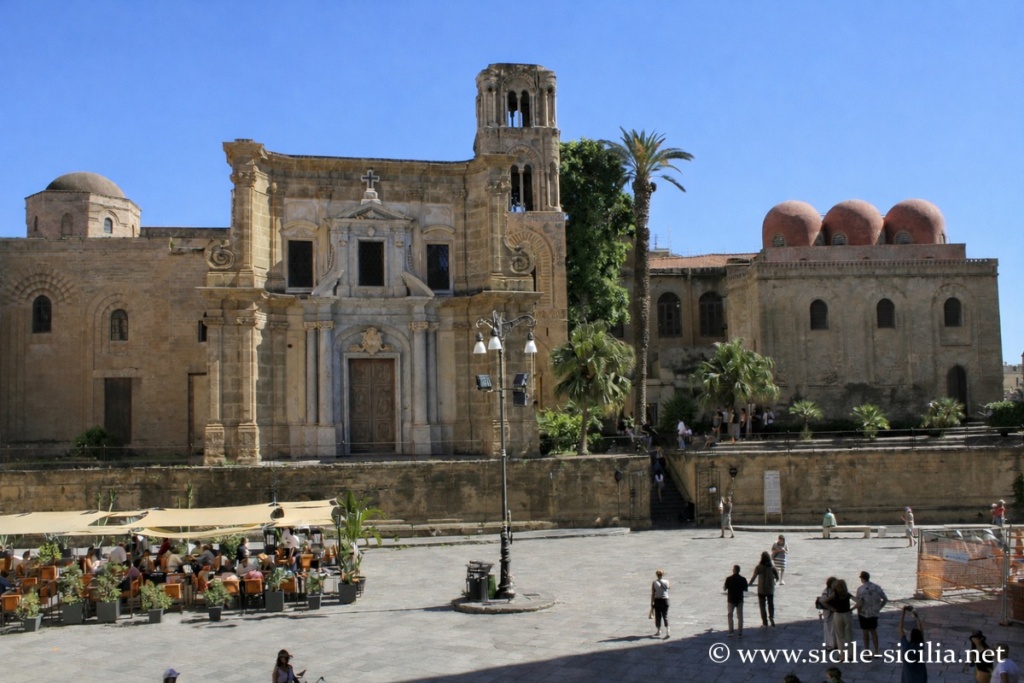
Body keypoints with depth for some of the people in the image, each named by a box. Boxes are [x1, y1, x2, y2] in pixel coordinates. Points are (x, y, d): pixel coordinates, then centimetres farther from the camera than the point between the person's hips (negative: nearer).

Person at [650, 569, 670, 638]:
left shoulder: (654, 582, -6)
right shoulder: (666, 581, -2)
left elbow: (652, 594, -7)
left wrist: (652, 604, -2)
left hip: (657, 600, -1)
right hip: (665, 600, 1)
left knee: (658, 616, 10)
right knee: (665, 616, 5)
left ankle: (659, 631, 21)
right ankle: (667, 631, -9)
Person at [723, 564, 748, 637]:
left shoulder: (728, 578, -10)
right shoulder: (743, 579, -6)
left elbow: (724, 588, -7)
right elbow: (745, 589, 0)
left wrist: (723, 587, 15)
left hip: (731, 600, -1)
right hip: (739, 600, 1)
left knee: (730, 615, 11)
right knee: (740, 616, 8)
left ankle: (730, 632, 5)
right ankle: (740, 633, 6)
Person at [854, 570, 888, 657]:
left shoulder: (860, 589, -17)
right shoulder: (877, 587, -1)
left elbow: (859, 603, -20)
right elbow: (885, 599, 4)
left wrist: (858, 614, -6)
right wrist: (879, 607, 11)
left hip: (864, 614, -4)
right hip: (874, 613, 4)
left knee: (866, 633, 7)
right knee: (874, 632, 17)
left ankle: (867, 653, 14)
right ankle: (876, 652, 19)